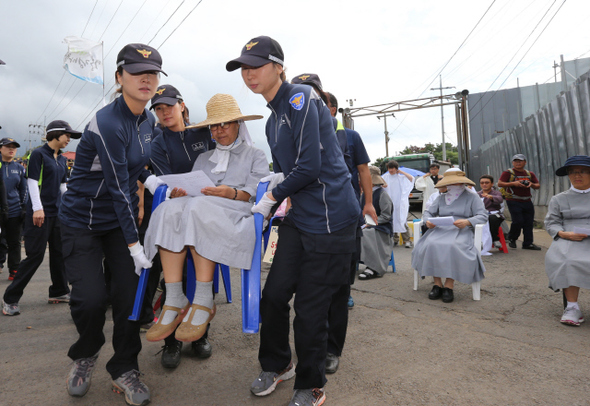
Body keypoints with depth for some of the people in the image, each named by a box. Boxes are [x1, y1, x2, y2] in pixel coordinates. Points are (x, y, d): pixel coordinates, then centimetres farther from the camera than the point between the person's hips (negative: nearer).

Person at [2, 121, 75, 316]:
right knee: (35, 256, -7)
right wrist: (38, 208, -18)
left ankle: (58, 292, 21)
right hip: (40, 213, -7)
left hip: (57, 212, 7)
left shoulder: (62, 159, 16)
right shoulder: (39, 154, -6)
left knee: (59, 253, 9)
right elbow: (32, 182, -11)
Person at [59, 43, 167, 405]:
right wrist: (134, 243, -19)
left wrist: (150, 179, -4)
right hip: (83, 221, -5)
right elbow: (118, 186, -23)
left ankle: (125, 369, 18)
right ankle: (86, 354, 24)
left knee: (128, 294, 0)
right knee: (91, 299, -10)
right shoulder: (107, 123, -22)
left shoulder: (148, 120, 2)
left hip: (122, 218, 6)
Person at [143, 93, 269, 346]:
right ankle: (174, 303, -33)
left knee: (200, 208, -36)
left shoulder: (255, 156, 19)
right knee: (170, 209, -29)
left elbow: (256, 194, 2)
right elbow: (191, 190, 19)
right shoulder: (203, 158, 33)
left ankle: (203, 302, -34)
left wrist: (233, 193, -17)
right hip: (199, 210, 4)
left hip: (238, 218, -4)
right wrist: (178, 194, -4)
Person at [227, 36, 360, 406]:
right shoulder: (273, 118, 17)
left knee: (309, 309, 1)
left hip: (330, 218, -8)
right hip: (299, 217, 8)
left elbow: (310, 166, -19)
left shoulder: (301, 98, -11)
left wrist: (273, 197, -5)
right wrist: (276, 180, 2)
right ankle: (277, 365, 37)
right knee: (274, 293, 11)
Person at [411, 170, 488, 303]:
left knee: (453, 247, -37)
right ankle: (437, 284, -24)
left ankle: (449, 285, -28)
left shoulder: (472, 197, 14)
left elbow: (483, 216, 3)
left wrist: (467, 222, -16)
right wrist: (428, 221, -5)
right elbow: (428, 212, 20)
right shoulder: (441, 198, 25)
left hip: (461, 231, -3)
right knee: (430, 245, -31)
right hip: (440, 229, 3)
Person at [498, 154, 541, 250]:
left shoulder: (530, 174, 14)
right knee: (518, 221, -12)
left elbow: (538, 185, 18)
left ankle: (528, 244, 14)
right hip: (513, 201, -5)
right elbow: (499, 184, -8)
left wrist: (532, 184, -5)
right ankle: (512, 239, 13)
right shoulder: (508, 173, -1)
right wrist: (513, 183, -18)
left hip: (527, 201, 5)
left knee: (529, 222, 5)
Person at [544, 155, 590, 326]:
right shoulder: (559, 199, 17)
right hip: (569, 238, 0)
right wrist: (564, 233, -12)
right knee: (568, 261, -33)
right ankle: (572, 308, -26)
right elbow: (551, 223, 10)